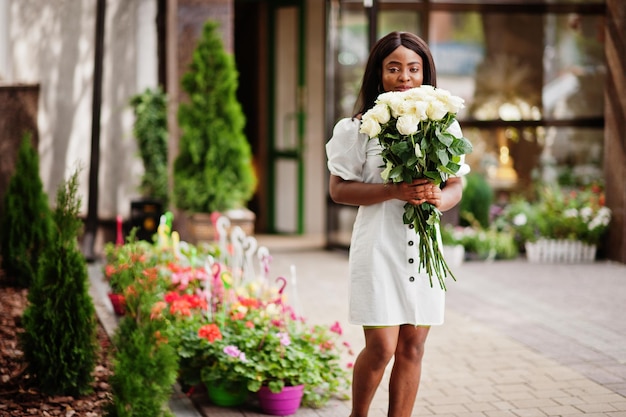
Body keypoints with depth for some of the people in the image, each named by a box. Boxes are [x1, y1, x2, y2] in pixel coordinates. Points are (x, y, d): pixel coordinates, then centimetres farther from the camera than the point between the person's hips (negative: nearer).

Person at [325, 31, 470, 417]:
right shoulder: (360, 126, -2)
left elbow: (456, 185, 11)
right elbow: (339, 189, -4)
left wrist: (438, 198, -13)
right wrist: (394, 191, -17)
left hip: (425, 245, 4)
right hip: (380, 244, -3)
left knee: (412, 346, 6)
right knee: (381, 346, -6)